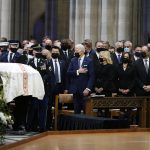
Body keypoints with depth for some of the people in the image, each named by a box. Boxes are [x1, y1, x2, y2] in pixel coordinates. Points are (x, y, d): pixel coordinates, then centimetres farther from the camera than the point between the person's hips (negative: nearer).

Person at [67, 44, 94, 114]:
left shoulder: (89, 61, -1)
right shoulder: (73, 61, 11)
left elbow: (91, 76, -6)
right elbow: (68, 73, 1)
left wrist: (88, 88, -14)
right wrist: (78, 72, -14)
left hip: (84, 90, -3)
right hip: (75, 90, 3)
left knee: (86, 111, -3)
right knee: (76, 111, 4)